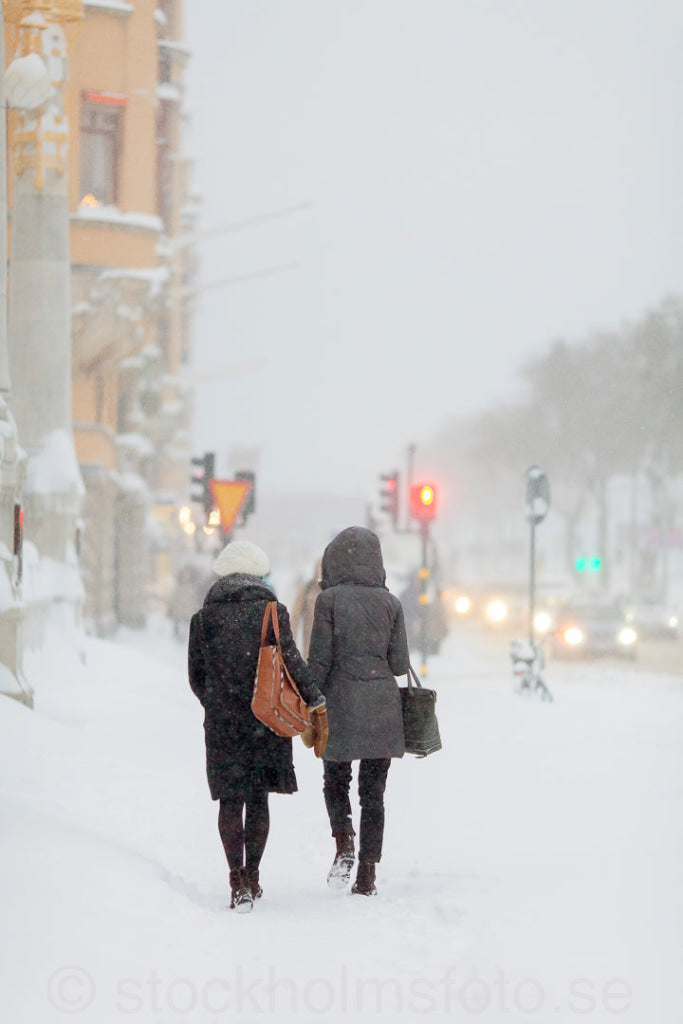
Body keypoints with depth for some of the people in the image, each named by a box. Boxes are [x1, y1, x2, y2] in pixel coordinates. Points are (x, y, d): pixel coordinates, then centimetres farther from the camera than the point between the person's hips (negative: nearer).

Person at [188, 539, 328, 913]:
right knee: (258, 798, 13)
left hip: (222, 723, 0)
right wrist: (317, 704, -9)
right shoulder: (272, 611, -2)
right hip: (267, 720, 0)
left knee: (231, 800, 1)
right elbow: (291, 661, -11)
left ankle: (238, 880, -12)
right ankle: (252, 876, 20)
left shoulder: (204, 618, 3)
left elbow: (196, 676, 7)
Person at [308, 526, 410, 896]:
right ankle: (367, 874, 5)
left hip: (341, 703, -2)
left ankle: (344, 843, -8)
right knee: (373, 792, 9)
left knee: (336, 782, 17)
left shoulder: (330, 600, -6)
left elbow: (319, 661, -8)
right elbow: (399, 664, 1)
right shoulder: (389, 603, 1)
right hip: (383, 708, 2)